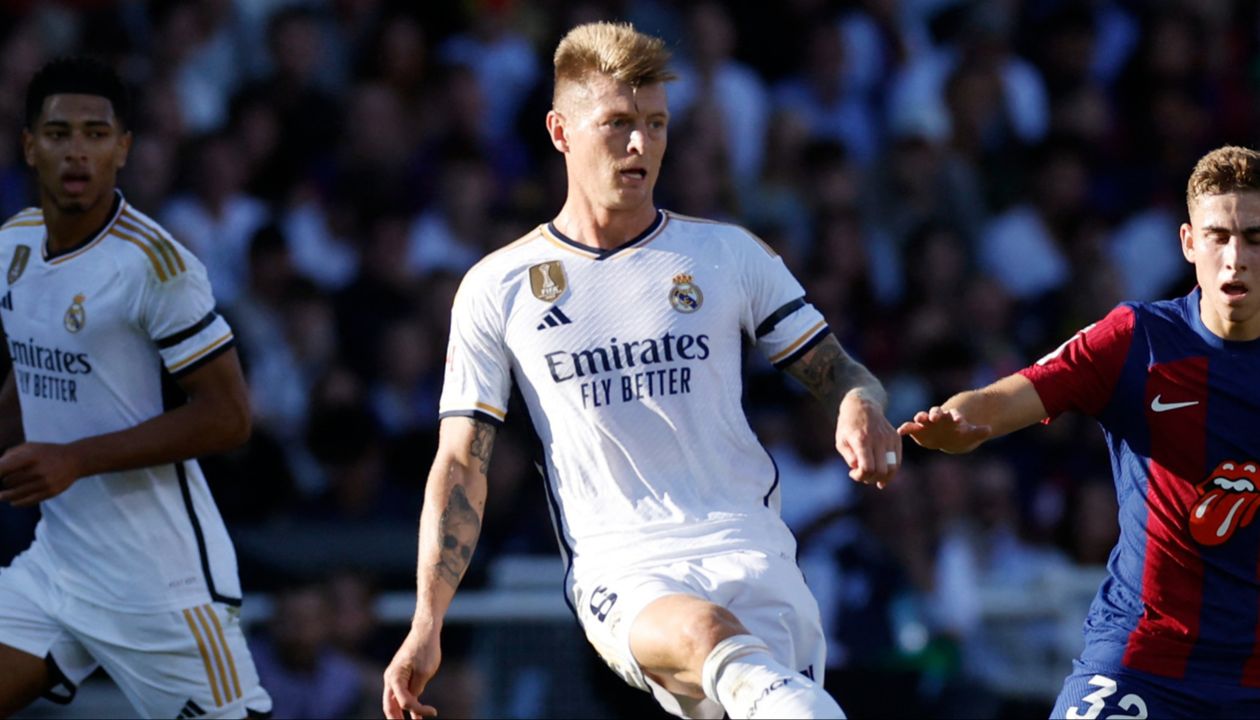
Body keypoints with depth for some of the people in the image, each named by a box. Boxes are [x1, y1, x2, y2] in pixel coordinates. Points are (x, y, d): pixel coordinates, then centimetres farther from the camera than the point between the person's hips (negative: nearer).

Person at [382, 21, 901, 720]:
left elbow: (836, 371, 18)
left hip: (749, 550, 2)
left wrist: (862, 408, -8)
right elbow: (461, 465, 12)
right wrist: (427, 624, 4)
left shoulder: (730, 254, 12)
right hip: (620, 574, -2)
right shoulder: (496, 289, 10)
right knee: (704, 634, -37)